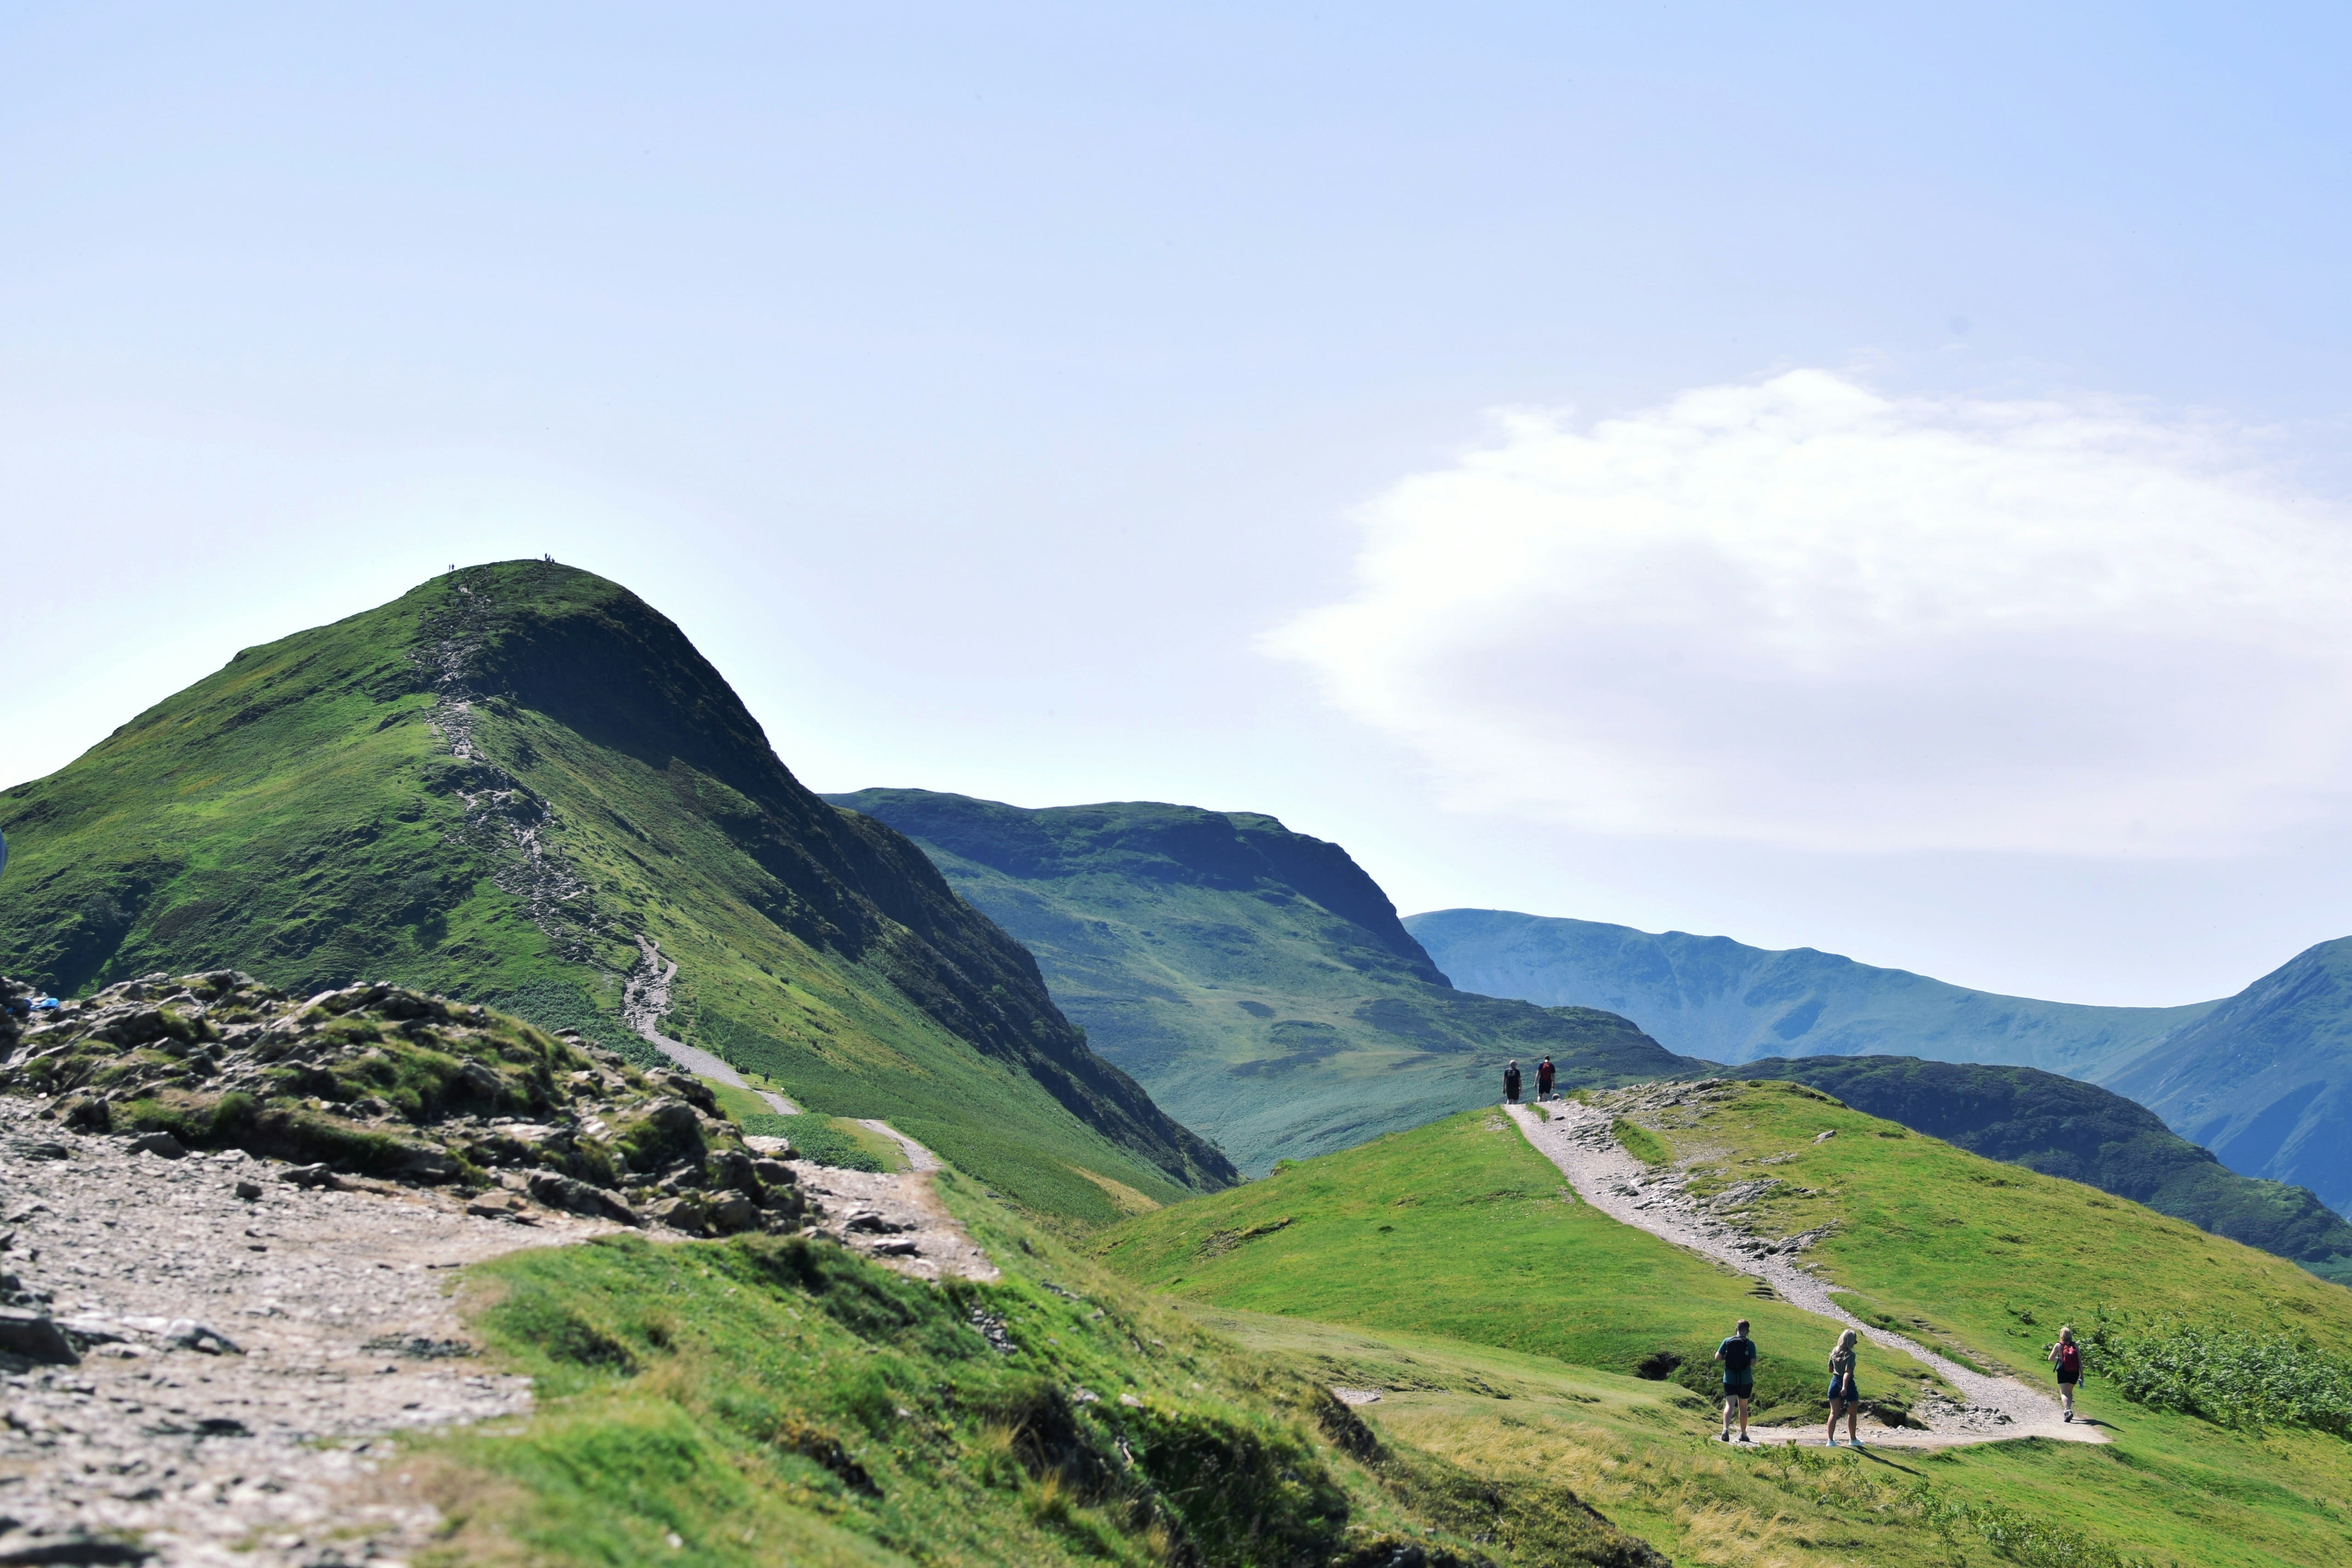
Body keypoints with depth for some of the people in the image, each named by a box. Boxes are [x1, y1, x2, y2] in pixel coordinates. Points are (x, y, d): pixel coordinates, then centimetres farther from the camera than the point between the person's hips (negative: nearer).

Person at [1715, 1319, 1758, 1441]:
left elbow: (1717, 1357, -5)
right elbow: (1753, 1362, -10)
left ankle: (1726, 1429, -29)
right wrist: (1746, 1360, 10)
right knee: (1743, 1407, 15)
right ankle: (1743, 1434, 24)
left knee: (1729, 1405, -7)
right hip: (1745, 1381, 0)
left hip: (1730, 1379, 0)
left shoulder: (1727, 1342, -2)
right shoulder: (1750, 1344, -6)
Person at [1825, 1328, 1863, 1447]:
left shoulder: (1834, 1352, 2)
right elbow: (1848, 1372, -27)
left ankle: (1831, 1440, 4)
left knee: (1834, 1413, 7)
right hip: (1848, 1384, -5)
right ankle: (1853, 1439, 25)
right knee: (1853, 1413, 15)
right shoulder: (1850, 1355, -17)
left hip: (1835, 1382, 5)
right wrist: (1844, 1387, -34)